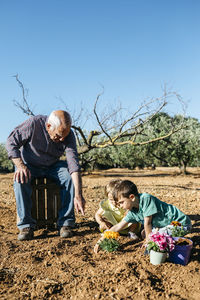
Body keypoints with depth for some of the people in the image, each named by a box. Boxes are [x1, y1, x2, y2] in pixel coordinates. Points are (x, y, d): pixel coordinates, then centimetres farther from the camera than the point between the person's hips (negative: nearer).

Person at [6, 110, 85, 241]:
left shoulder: (69, 135, -20)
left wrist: (78, 195, -38)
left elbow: (73, 164, -28)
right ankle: (26, 225, -23)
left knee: (70, 177, -27)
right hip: (29, 165, -1)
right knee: (20, 180, -34)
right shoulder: (34, 123, -26)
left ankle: (65, 223, -17)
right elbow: (11, 142, -17)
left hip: (52, 166, 1)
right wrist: (20, 165, -33)